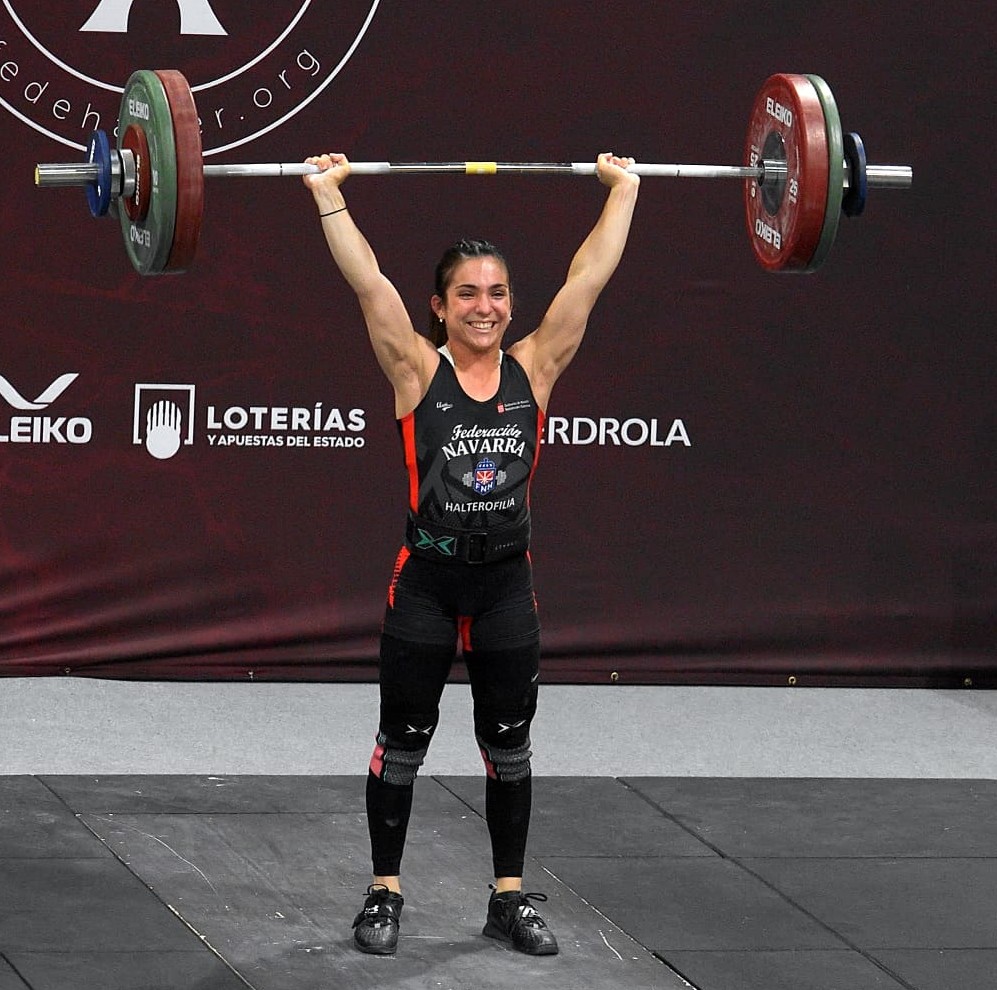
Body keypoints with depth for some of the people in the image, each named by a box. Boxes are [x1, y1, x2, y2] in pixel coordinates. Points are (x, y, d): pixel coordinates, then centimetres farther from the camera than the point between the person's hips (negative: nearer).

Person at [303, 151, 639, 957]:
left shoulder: (535, 368, 1)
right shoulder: (417, 370, -5)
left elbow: (589, 277, 3)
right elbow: (367, 281, -11)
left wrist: (623, 189, 5)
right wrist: (327, 193, -13)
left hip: (506, 583, 3)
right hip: (427, 581, -2)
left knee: (509, 747, 10)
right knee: (404, 743, 6)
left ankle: (511, 898, 20)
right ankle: (385, 895, 16)